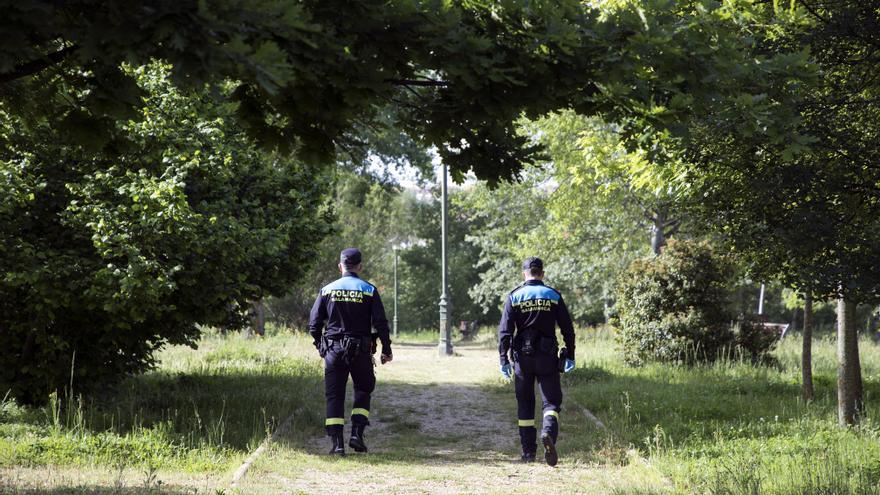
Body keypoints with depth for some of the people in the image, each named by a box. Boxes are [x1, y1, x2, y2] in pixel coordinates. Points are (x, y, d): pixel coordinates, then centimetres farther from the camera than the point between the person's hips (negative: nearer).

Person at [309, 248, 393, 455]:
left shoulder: (327, 290, 2)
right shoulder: (369, 290, -1)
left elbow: (314, 324, 3)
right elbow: (381, 324, -4)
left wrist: (320, 345, 18)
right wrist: (386, 350, 5)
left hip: (333, 351, 1)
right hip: (361, 352, -1)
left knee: (334, 397, 4)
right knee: (363, 392, 16)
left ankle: (337, 444, -3)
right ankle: (356, 434, 1)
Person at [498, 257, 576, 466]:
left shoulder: (514, 296, 1)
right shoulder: (554, 296, 3)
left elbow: (505, 330, -5)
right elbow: (568, 329, 2)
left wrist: (504, 359, -3)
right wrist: (570, 356, 8)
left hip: (523, 357, 1)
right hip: (547, 358, 0)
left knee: (525, 405, 9)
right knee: (551, 401, 1)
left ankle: (528, 451, 11)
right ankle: (549, 432, -28)